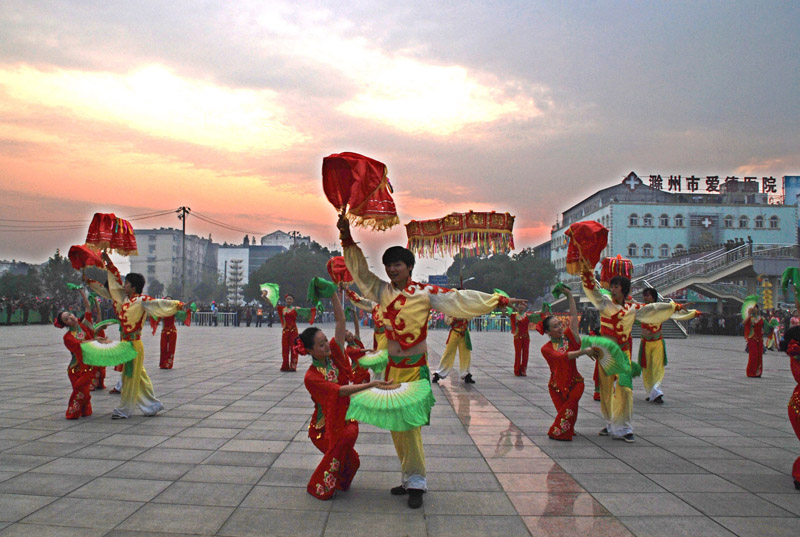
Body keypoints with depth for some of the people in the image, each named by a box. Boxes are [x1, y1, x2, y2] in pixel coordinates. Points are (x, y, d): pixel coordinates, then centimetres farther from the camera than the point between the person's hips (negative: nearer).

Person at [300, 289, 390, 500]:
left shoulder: (334, 354, -3)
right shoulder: (311, 377, -16)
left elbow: (341, 321, -8)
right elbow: (340, 390, -27)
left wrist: (333, 294, -17)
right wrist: (371, 384, -36)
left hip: (346, 419, 4)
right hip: (325, 426, -4)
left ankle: (341, 481, 6)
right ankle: (318, 487, -7)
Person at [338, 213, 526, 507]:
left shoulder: (425, 293, -5)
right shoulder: (382, 291, 6)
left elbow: (461, 299, -8)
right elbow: (360, 271, 9)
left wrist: (499, 301, -11)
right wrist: (347, 239, 0)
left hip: (416, 367, -4)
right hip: (392, 367, 5)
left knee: (410, 424, -8)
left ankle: (415, 482, 4)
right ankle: (409, 478, 18)